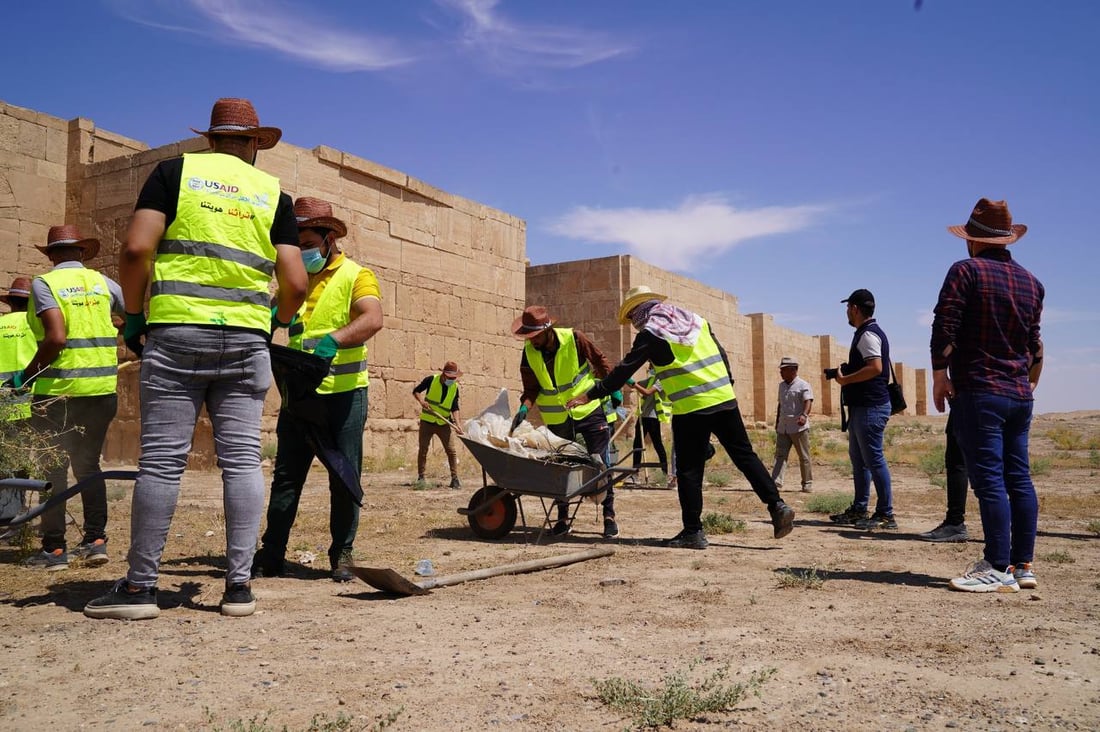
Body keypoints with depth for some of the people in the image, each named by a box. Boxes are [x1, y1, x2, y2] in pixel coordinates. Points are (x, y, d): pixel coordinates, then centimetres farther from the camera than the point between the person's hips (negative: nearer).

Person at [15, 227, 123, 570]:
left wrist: (26, 374, -7)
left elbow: (56, 338, -17)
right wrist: (114, 333, 26)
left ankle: (53, 548, 10)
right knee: (89, 464, 15)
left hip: (58, 390, -4)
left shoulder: (44, 283, -6)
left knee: (54, 468, 6)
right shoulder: (103, 282, 5)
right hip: (102, 389, 4)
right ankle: (96, 539, 11)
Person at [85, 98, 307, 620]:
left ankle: (140, 586, 6)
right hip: (246, 339, 1)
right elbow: (295, 283, 3)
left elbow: (136, 249, -5)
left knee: (161, 460, 1)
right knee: (241, 460, 3)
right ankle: (239, 585, 6)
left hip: (176, 332, -1)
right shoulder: (274, 192, 11)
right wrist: (275, 321, 23)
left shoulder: (176, 170, 8)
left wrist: (133, 314, 8)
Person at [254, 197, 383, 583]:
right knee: (287, 474, 7)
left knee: (345, 476, 3)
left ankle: (342, 554, 14)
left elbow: (372, 319, -19)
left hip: (344, 392, -4)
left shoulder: (356, 275, -2)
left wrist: (333, 340, -36)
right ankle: (272, 554, 15)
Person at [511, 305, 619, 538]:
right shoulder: (529, 353, -8)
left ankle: (609, 515, 9)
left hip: (589, 409, -3)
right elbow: (531, 388, -3)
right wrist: (525, 407, -21)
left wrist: (612, 388, -3)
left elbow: (599, 360, -2)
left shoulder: (573, 339, -16)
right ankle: (562, 518, 21)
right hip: (557, 418, 3)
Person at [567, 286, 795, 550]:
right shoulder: (697, 320, 13)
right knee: (745, 456, 12)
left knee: (689, 471, 3)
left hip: (690, 409, -5)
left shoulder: (650, 334, -4)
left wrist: (590, 394, 1)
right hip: (724, 400, 6)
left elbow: (623, 371, -4)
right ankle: (777, 506, 6)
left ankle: (693, 531, 5)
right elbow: (722, 356, 16)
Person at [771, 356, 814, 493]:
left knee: (804, 457, 2)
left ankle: (807, 483, 11)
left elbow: (808, 401, -23)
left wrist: (804, 415, -41)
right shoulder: (782, 385, 15)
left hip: (799, 428, -7)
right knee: (780, 455, -2)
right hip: (783, 428, 7)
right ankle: (776, 481, -7)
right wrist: (777, 422, 24)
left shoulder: (803, 385, -9)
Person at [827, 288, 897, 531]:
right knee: (858, 458, 15)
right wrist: (843, 373, 14)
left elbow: (875, 367, -26)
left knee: (873, 459, -7)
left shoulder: (868, 334, -14)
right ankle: (858, 510, 23)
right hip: (862, 406, 11)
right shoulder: (866, 333, 19)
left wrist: (845, 379, -17)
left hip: (870, 407, -11)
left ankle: (885, 514, -2)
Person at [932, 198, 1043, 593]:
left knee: (989, 479, -8)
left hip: (979, 391, -7)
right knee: (1019, 479, 9)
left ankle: (998, 569, -8)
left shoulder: (967, 271, -5)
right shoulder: (1031, 282, 14)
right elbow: (1035, 344, 20)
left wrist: (939, 376, -10)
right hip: (1020, 394, 7)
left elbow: (944, 328, -14)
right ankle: (1023, 565, 13)